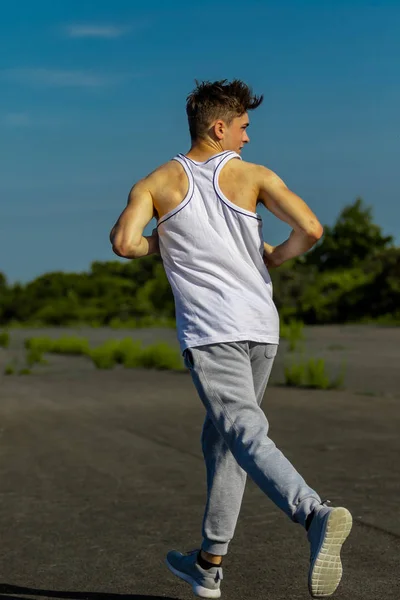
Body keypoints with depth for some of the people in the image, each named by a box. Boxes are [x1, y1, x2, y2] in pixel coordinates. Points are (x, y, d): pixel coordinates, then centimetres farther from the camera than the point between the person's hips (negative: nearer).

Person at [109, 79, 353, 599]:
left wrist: (158, 245, 13)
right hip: (262, 327, 3)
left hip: (209, 331, -3)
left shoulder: (157, 183, 6)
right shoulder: (254, 176, 7)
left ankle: (316, 516, -42)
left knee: (247, 435, -15)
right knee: (221, 439, 16)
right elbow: (311, 229, -4)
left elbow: (123, 243, -9)